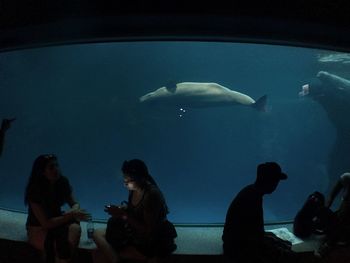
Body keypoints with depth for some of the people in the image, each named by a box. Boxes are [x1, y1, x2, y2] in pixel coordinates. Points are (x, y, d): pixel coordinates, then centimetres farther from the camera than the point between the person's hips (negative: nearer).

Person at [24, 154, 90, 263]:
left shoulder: (62, 182, -7)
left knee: (75, 228, -27)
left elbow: (74, 204, 3)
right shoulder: (35, 190, -21)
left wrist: (72, 212, -20)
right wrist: (70, 215, -28)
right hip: (38, 229, -5)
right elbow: (46, 223, -23)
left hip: (57, 221, 5)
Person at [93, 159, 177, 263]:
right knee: (98, 234, -1)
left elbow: (148, 231, -24)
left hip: (152, 243, -8)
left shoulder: (152, 195, -25)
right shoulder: (133, 189, -3)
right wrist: (120, 210, -6)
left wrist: (124, 215, -24)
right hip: (135, 232, 8)